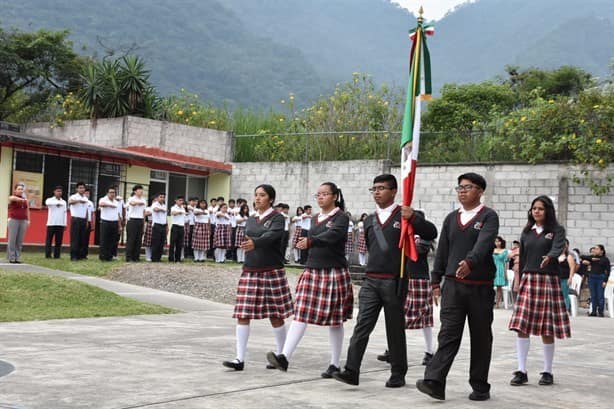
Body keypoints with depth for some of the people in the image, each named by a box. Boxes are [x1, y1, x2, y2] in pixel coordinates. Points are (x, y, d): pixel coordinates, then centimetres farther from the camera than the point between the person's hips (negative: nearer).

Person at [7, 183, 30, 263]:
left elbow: (27, 210, 15)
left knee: (20, 241, 2)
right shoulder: (11, 198, -1)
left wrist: (28, 220, 5)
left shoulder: (25, 200, 13)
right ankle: (11, 258, 0)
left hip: (23, 221, 4)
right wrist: (21, 199, -45)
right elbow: (14, 198, -26)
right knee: (12, 239, -5)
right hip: (13, 220, -4)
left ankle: (17, 257, 6)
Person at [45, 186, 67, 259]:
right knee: (49, 240, -1)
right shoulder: (50, 200, 3)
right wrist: (58, 202, -28)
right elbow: (47, 203, -23)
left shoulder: (64, 202, 12)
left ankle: (57, 255, 6)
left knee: (58, 241, 2)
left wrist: (65, 224, 6)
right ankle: (48, 255, 3)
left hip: (61, 224, 3)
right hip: (51, 223, -3)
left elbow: (65, 213, 11)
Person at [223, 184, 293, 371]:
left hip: (272, 272, -5)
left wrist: (255, 243, -43)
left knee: (275, 316, 4)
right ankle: (240, 359, -3)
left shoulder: (277, 218, -6)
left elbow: (272, 235, -26)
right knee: (243, 315, -3)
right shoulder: (250, 220, 13)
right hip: (250, 272, 5)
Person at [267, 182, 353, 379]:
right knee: (300, 314, -6)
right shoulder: (315, 219, 15)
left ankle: (335, 364, 11)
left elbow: (332, 235, -27)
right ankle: (284, 357, -14)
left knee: (334, 320, 2)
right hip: (312, 272, 6)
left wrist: (310, 241, -43)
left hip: (334, 273, -6)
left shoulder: (341, 217, -6)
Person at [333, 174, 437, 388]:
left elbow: (431, 233, -13)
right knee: (362, 326, -6)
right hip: (371, 280, 4)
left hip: (394, 281, -4)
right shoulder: (369, 221, 15)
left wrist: (413, 218, -26)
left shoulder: (404, 216, -2)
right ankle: (351, 371, -9)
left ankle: (398, 374, 16)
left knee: (395, 330, 5)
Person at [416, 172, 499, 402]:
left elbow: (484, 243, -20)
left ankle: (480, 387, 16)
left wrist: (470, 262, -37)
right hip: (453, 285, 3)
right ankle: (435, 382, -14)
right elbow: (442, 251, 14)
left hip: (480, 286, -3)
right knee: (448, 334, -6)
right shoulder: (451, 218, 14)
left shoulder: (489, 216, -2)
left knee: (481, 337, 6)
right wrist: (436, 281, 9)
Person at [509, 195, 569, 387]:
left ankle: (547, 372, 14)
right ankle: (521, 371, 0)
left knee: (547, 329, 2)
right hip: (528, 280, 3)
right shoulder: (527, 232, 13)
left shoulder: (556, 230, 1)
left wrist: (549, 257, -40)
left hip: (548, 281, -3)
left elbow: (558, 247, -19)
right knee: (521, 327, -6)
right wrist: (520, 281, 14)